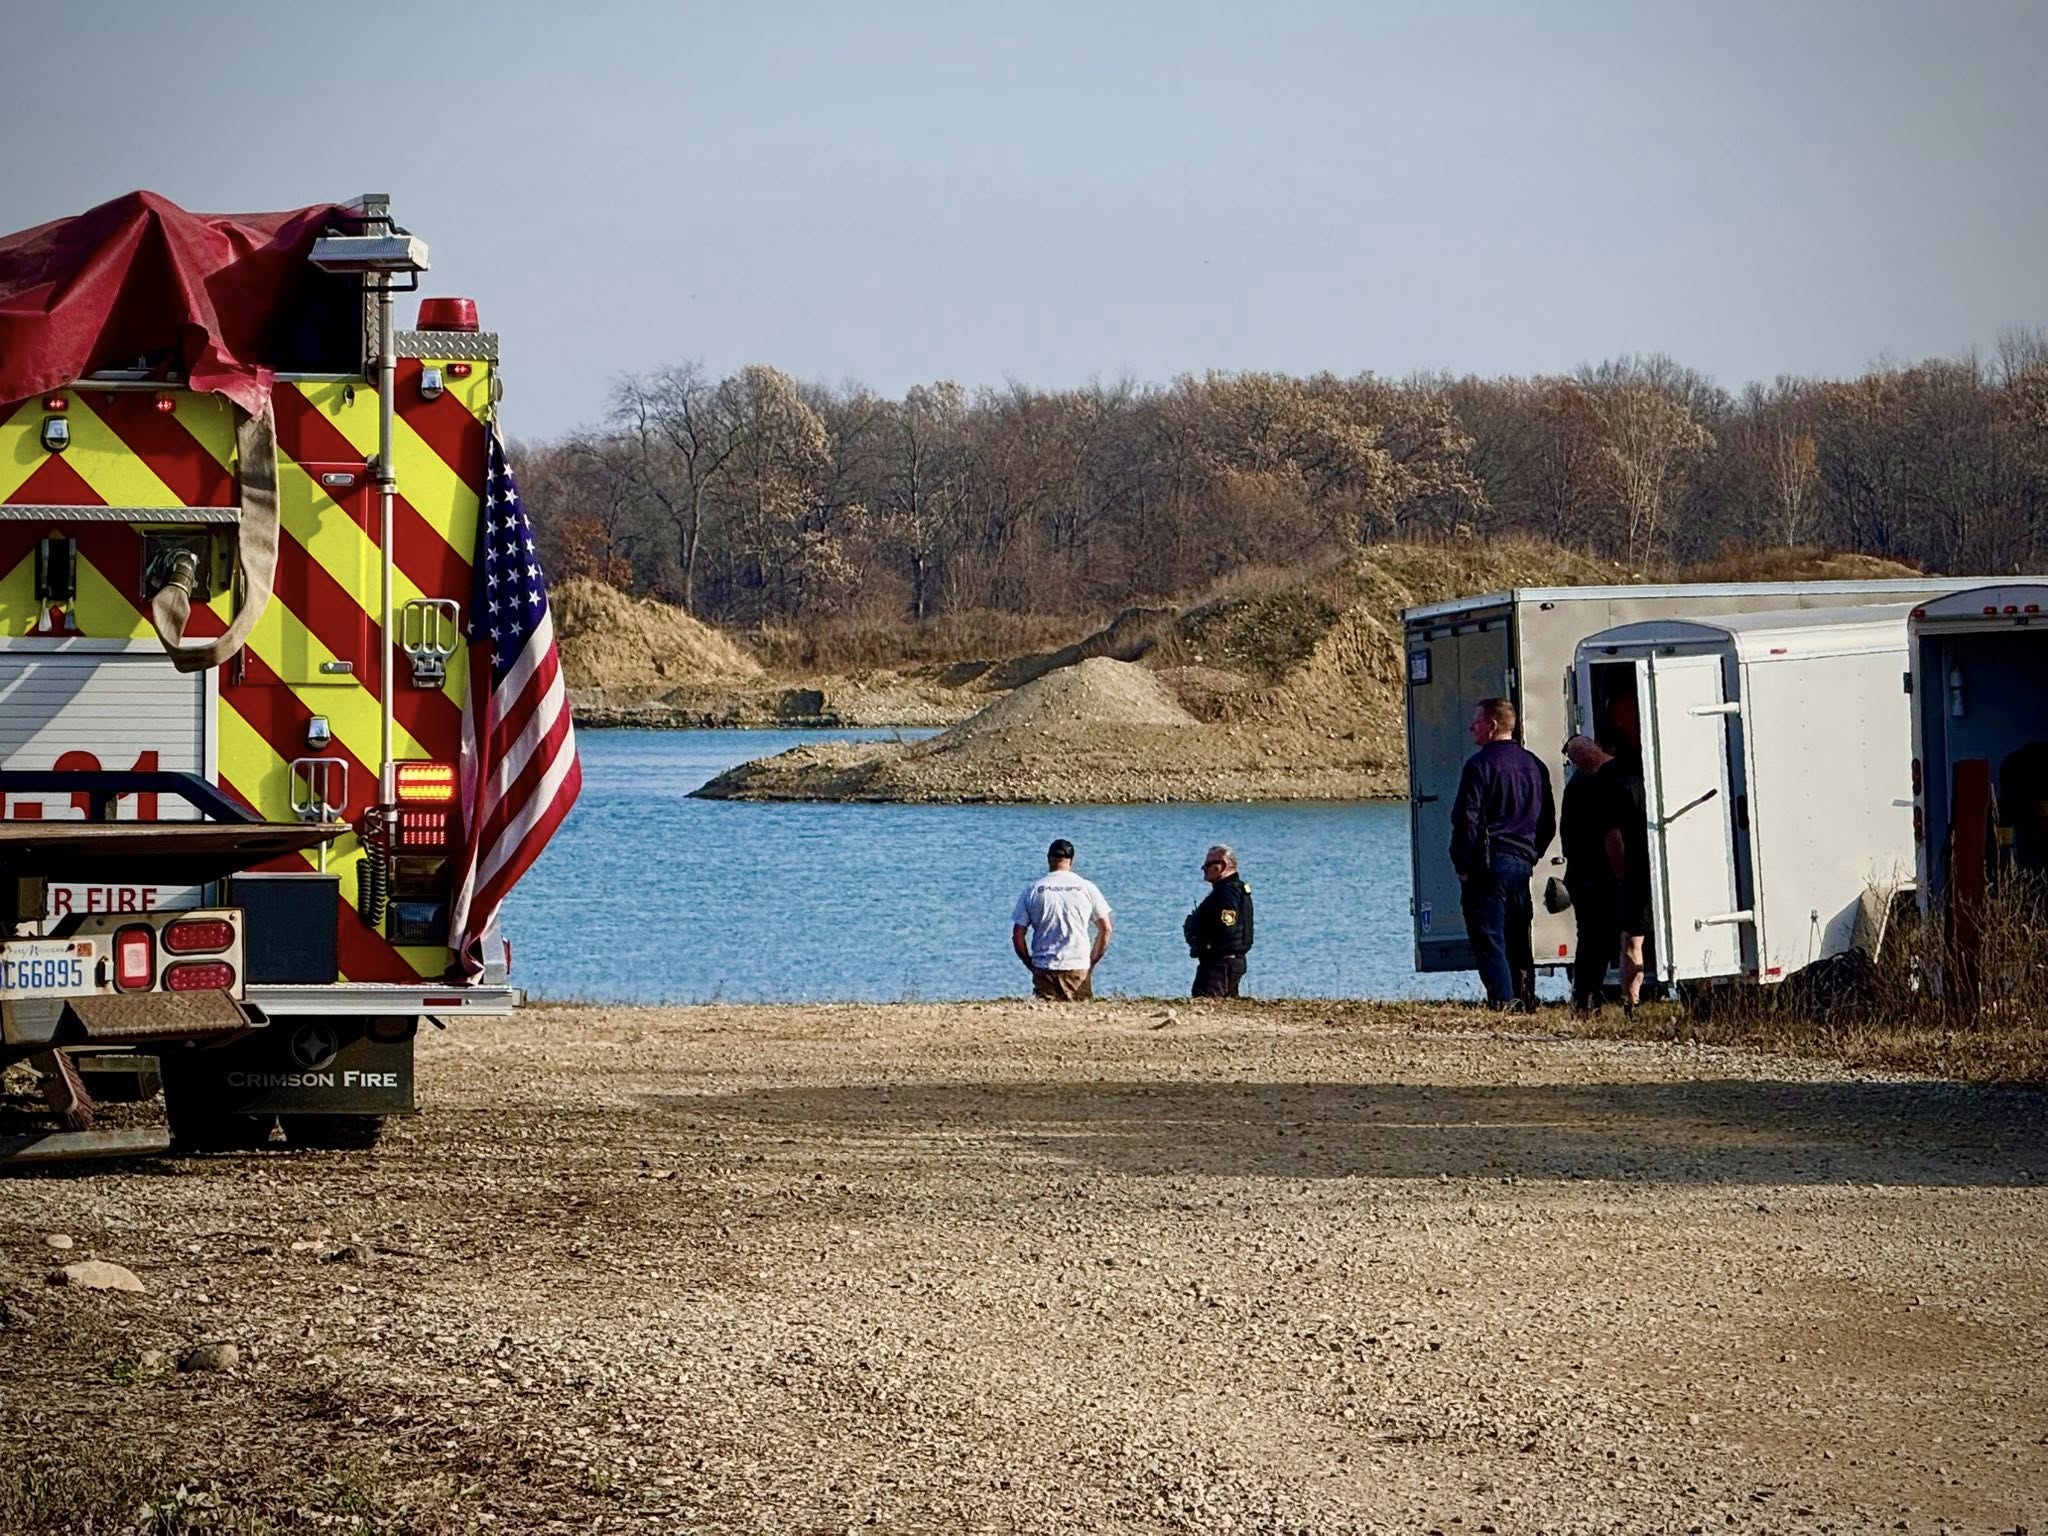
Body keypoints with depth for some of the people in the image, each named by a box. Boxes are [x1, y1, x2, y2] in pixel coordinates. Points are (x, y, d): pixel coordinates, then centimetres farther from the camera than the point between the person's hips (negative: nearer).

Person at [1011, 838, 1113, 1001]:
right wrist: (1092, 962, 16)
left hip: (1044, 970, 0)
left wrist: (1031, 965, 14)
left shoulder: (1032, 890, 3)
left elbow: (1018, 935, 3)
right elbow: (1105, 929, 7)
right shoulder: (1087, 888, 3)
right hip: (1079, 968, 0)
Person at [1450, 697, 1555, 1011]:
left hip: (1489, 864, -7)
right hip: (1523, 863, 7)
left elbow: (1466, 818, -14)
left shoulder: (1481, 764, -10)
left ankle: (1503, 1000, -14)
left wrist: (1462, 864, -7)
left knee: (1488, 938, -6)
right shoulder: (1535, 766, 14)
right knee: (1517, 938, 13)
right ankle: (1525, 999, 12)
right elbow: (1548, 823, 19)